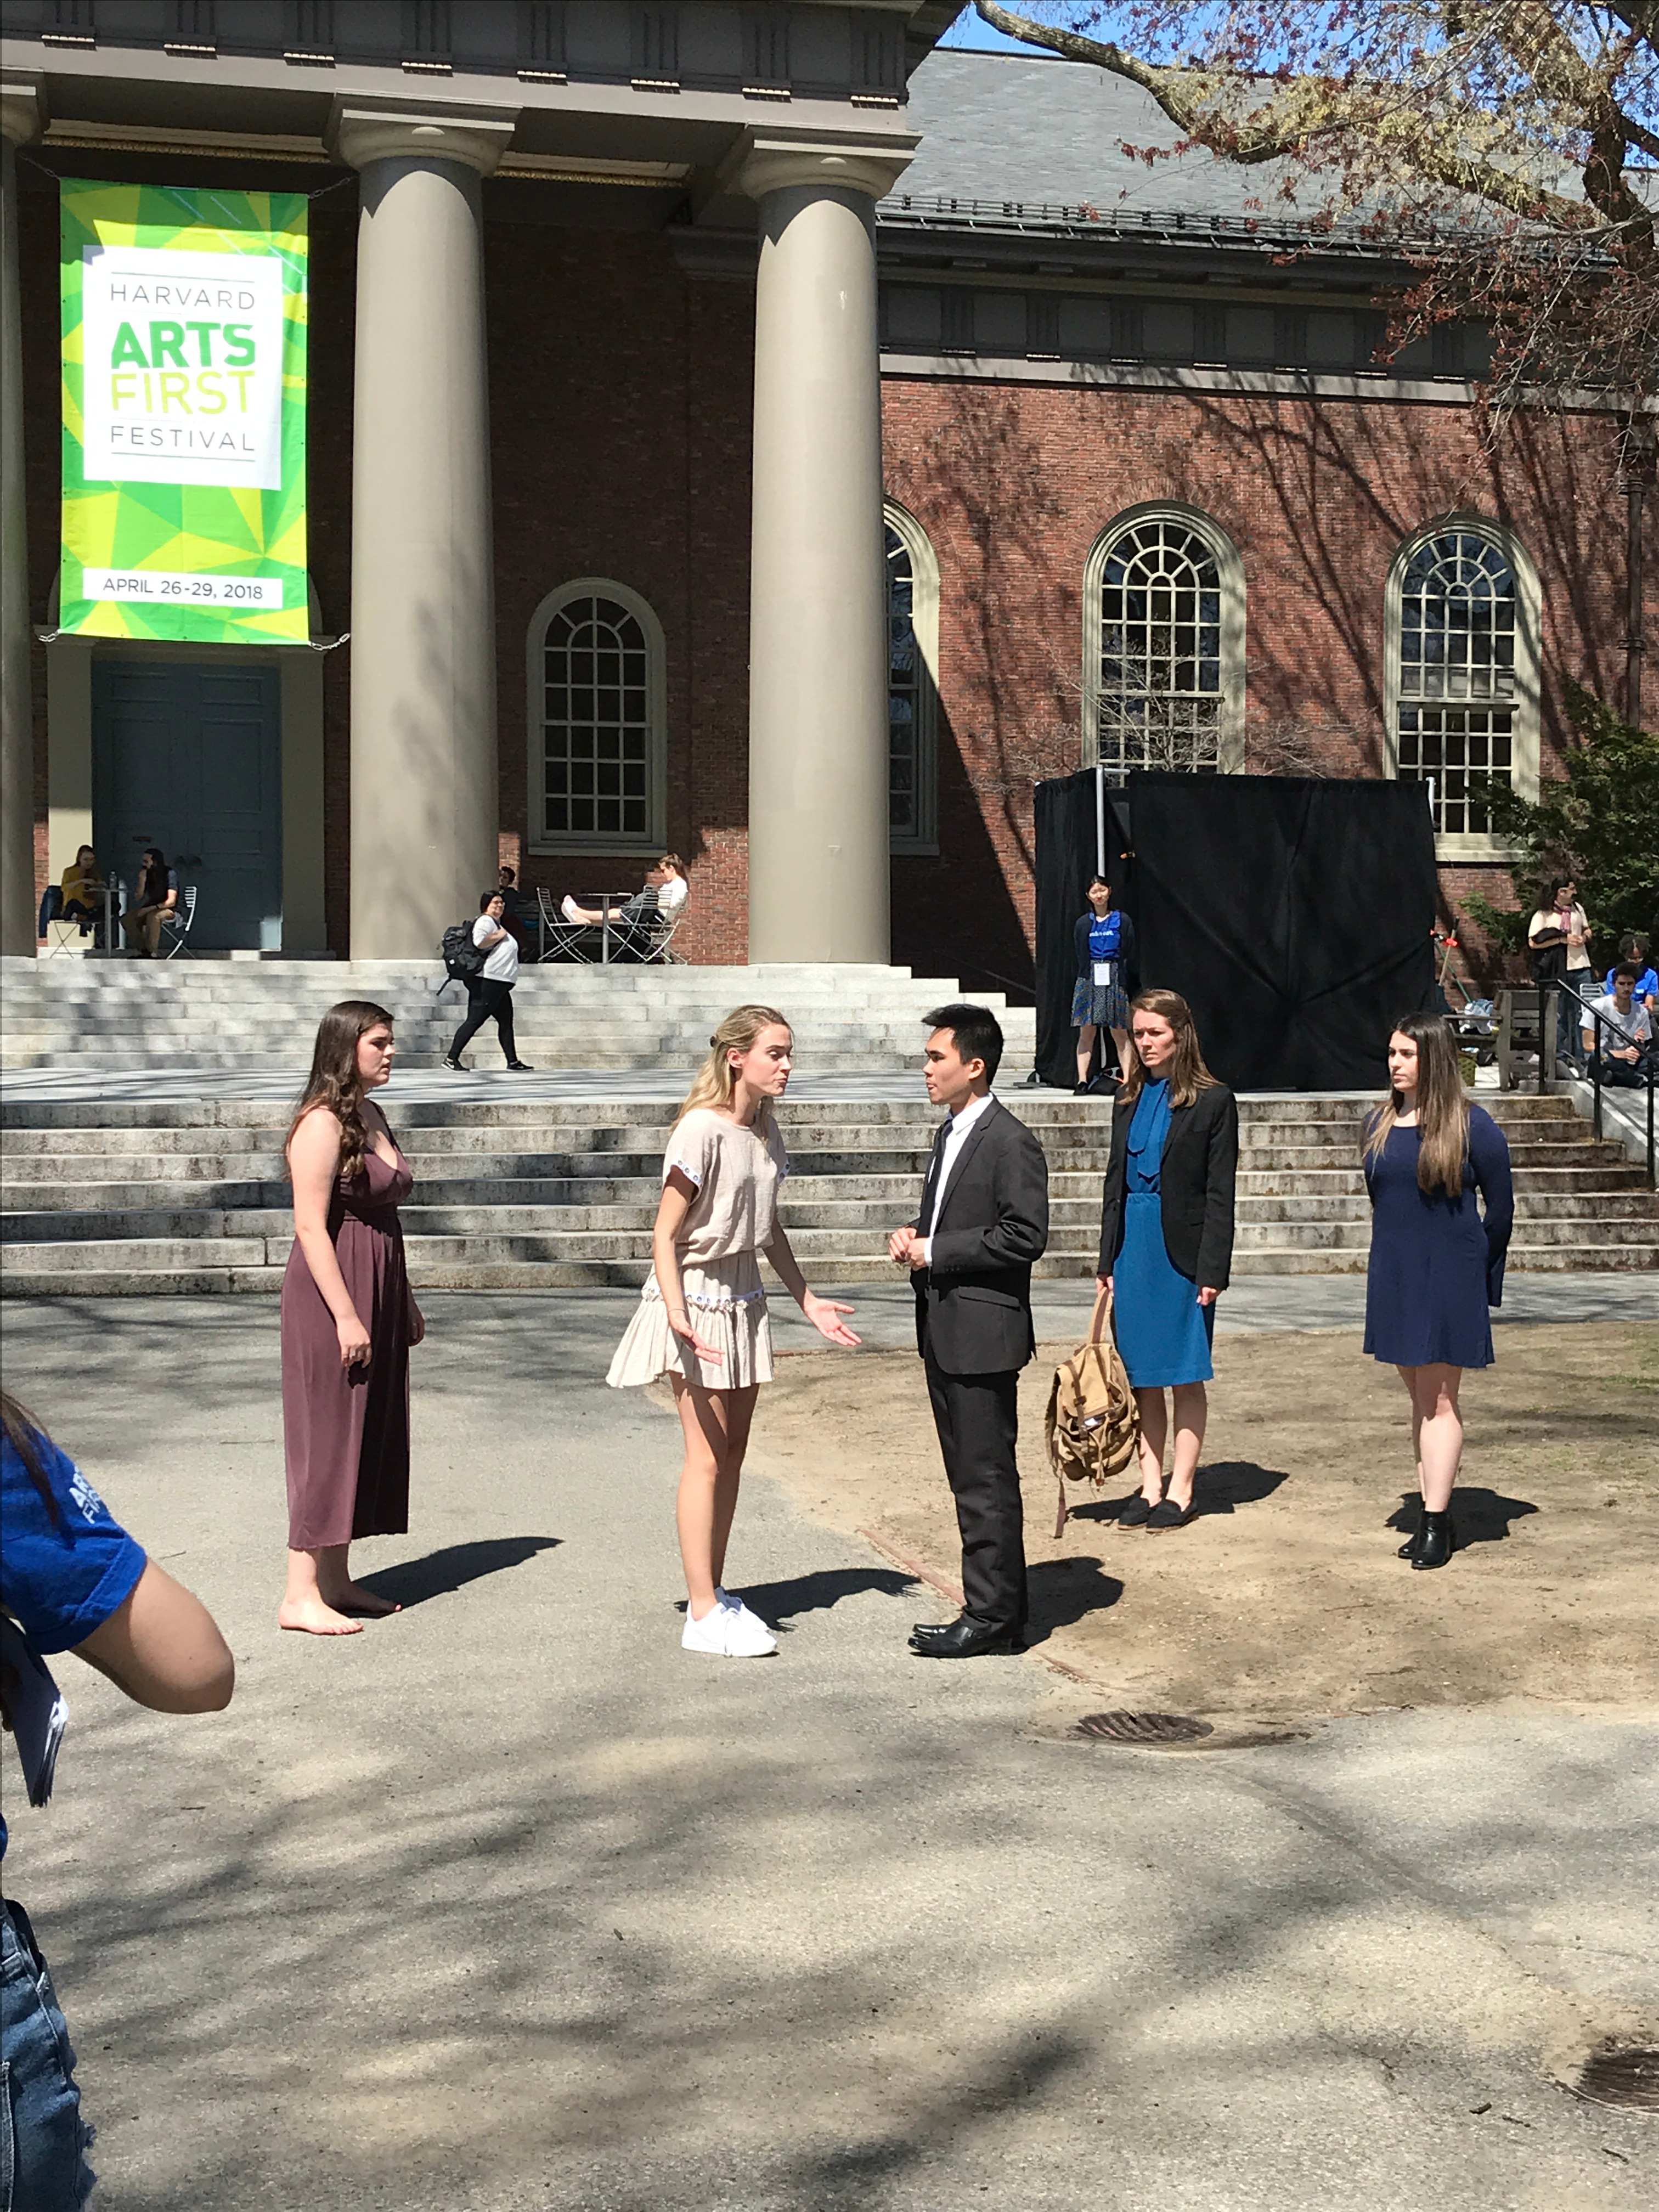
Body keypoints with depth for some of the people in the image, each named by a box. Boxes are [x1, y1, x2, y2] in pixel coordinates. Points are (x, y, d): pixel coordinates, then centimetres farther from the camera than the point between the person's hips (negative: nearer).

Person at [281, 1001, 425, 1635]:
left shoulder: (373, 1118, 13)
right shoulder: (322, 1123, -14)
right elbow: (310, 1227, -19)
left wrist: (406, 1303, 20)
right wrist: (346, 1316, -22)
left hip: (377, 1296, 9)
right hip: (331, 1296, -9)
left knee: (367, 1433, 11)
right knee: (326, 1435, -6)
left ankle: (337, 1581, 19)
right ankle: (302, 1594, -2)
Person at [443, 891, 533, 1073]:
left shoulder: (497, 923, 23)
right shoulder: (485, 921, -8)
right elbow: (478, 942, -24)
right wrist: (499, 936, -15)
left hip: (499, 984, 11)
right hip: (487, 982, -11)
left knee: (506, 1022, 10)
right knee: (475, 1020, -10)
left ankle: (513, 1062, 13)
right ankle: (451, 1058, -8)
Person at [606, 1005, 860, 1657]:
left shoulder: (764, 1127, 7)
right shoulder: (702, 1129, -18)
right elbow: (664, 1235, -18)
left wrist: (808, 1301, 18)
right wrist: (677, 1313, -30)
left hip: (744, 1301, 8)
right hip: (698, 1299, -8)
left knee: (732, 1456, 11)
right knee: (706, 1459, -6)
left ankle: (713, 1594, 21)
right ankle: (704, 1615, -1)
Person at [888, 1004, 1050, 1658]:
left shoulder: (1010, 1142, -14)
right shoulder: (949, 1134, 15)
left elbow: (1025, 1236, -20)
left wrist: (936, 1251, -17)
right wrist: (913, 1234, 5)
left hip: (984, 1333, -10)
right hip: (945, 1333, 10)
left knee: (987, 1480, -3)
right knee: (968, 1478, 14)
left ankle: (993, 1616, 5)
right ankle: (992, 1609, 22)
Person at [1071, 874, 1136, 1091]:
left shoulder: (1122, 921, 6)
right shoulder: (1083, 923, 10)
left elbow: (1129, 955, 5)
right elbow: (1079, 955, 10)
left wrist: (1123, 980, -1)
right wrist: (1086, 976, 0)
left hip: (1114, 980, -1)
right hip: (1089, 980, 1)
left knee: (1120, 1032, -4)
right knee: (1087, 1032, -2)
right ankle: (1082, 1080, -2)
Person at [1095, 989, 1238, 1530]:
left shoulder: (1213, 1101, -5)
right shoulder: (1129, 1101, 11)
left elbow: (1220, 1194, -7)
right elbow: (1115, 1183, 14)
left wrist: (1213, 1269, -12)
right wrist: (1107, 1261, 8)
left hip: (1182, 1252, -5)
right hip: (1134, 1248, 5)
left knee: (1186, 1376, 2)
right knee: (1143, 1377, 8)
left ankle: (1181, 1490, 9)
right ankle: (1150, 1486, 15)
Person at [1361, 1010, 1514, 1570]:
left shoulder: (1471, 1125, -8)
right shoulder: (1379, 1123, 5)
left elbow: (1501, 1207, -1)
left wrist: (1476, 1269, 4)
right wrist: (1402, 1254, 14)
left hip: (1450, 1277, -5)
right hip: (1393, 1274, 5)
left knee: (1439, 1399, -4)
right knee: (1420, 1398, 10)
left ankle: (1436, 1523, -2)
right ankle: (1433, 1516, 17)